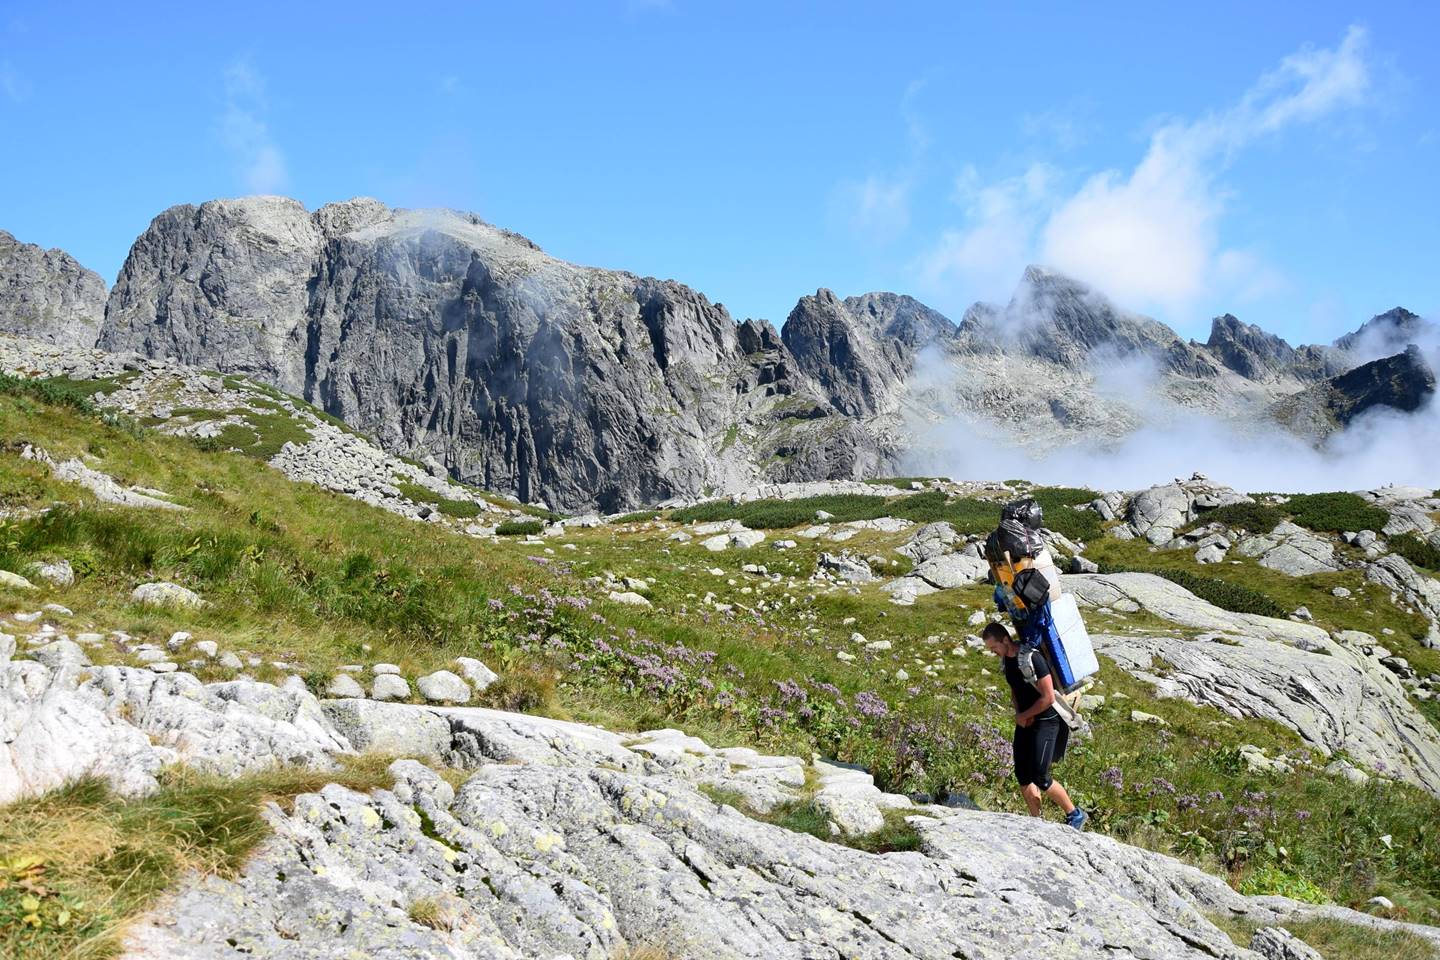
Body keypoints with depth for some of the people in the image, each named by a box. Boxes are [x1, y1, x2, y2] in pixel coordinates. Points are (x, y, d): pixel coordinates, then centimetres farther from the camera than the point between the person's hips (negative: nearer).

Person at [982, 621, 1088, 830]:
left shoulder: (1032, 659, -23)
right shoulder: (1005, 660, 4)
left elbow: (1048, 698, -23)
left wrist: (1024, 716, -11)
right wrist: (1018, 712, 0)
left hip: (1046, 721, -8)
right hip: (1024, 721, 8)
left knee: (1040, 778, -12)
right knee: (1022, 776, 6)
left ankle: (1075, 815, 6)